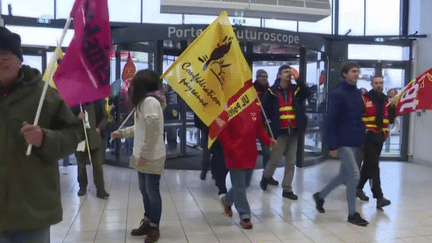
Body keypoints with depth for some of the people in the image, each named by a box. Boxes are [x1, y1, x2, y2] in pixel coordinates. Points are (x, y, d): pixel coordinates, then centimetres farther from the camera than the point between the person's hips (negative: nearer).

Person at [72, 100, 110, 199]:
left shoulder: (97, 103, 5)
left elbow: (104, 118, 10)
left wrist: (99, 128, -5)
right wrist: (77, 117, -23)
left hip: (95, 139, 0)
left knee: (98, 165, -1)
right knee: (81, 165, 11)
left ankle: (100, 189, 6)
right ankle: (82, 187, 29)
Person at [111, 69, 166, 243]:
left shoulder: (150, 101, -18)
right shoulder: (144, 101, 15)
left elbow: (152, 131, -23)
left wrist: (144, 155, -19)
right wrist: (122, 133, 23)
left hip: (151, 157, -10)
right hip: (143, 156, 10)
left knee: (152, 191, 1)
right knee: (144, 191, 15)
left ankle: (154, 227, 14)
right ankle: (147, 222, 28)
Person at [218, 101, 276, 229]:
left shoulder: (254, 107, 6)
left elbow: (259, 127, 12)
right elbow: (223, 132, -11)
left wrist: (268, 140, -5)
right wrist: (231, 150, -16)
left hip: (250, 154, 6)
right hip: (235, 155, -6)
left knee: (245, 183, 17)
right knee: (239, 185, -1)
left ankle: (227, 200, 42)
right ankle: (244, 216, 10)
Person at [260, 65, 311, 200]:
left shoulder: (295, 89, 5)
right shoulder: (272, 91, -4)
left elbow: (308, 94, -12)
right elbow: (265, 109, -3)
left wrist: (298, 80, -18)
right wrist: (270, 125, -6)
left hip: (293, 131, 4)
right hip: (280, 132, -4)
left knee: (291, 162, 7)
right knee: (275, 159, 2)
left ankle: (287, 189, 17)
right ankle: (266, 177, 32)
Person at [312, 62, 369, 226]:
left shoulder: (357, 93, 11)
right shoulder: (337, 93, -13)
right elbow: (331, 120, -16)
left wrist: (361, 137, 10)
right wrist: (332, 145, -19)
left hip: (353, 141, 8)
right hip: (343, 141, -8)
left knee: (344, 175, 15)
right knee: (354, 175, -6)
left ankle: (320, 196, 35)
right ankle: (352, 214, 8)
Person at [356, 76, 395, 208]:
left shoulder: (386, 100, 12)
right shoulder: (364, 99, -8)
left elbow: (390, 120, 12)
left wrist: (392, 107, -1)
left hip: (380, 136, 7)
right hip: (368, 136, -6)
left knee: (369, 164, 16)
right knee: (373, 166, -10)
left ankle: (359, 188, 32)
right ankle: (379, 197, -12)